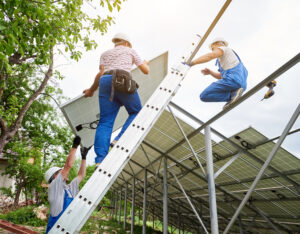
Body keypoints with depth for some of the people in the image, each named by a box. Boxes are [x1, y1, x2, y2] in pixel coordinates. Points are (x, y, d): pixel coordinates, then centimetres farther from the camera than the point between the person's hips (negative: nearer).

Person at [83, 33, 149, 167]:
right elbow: (146, 71, 25)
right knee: (136, 112, 11)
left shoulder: (105, 54, 31)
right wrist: (145, 64, 48)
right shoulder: (130, 51, 25)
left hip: (105, 81, 4)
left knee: (105, 121, -2)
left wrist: (92, 89, 24)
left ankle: (100, 160, -14)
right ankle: (119, 140, -12)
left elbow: (101, 73, 13)